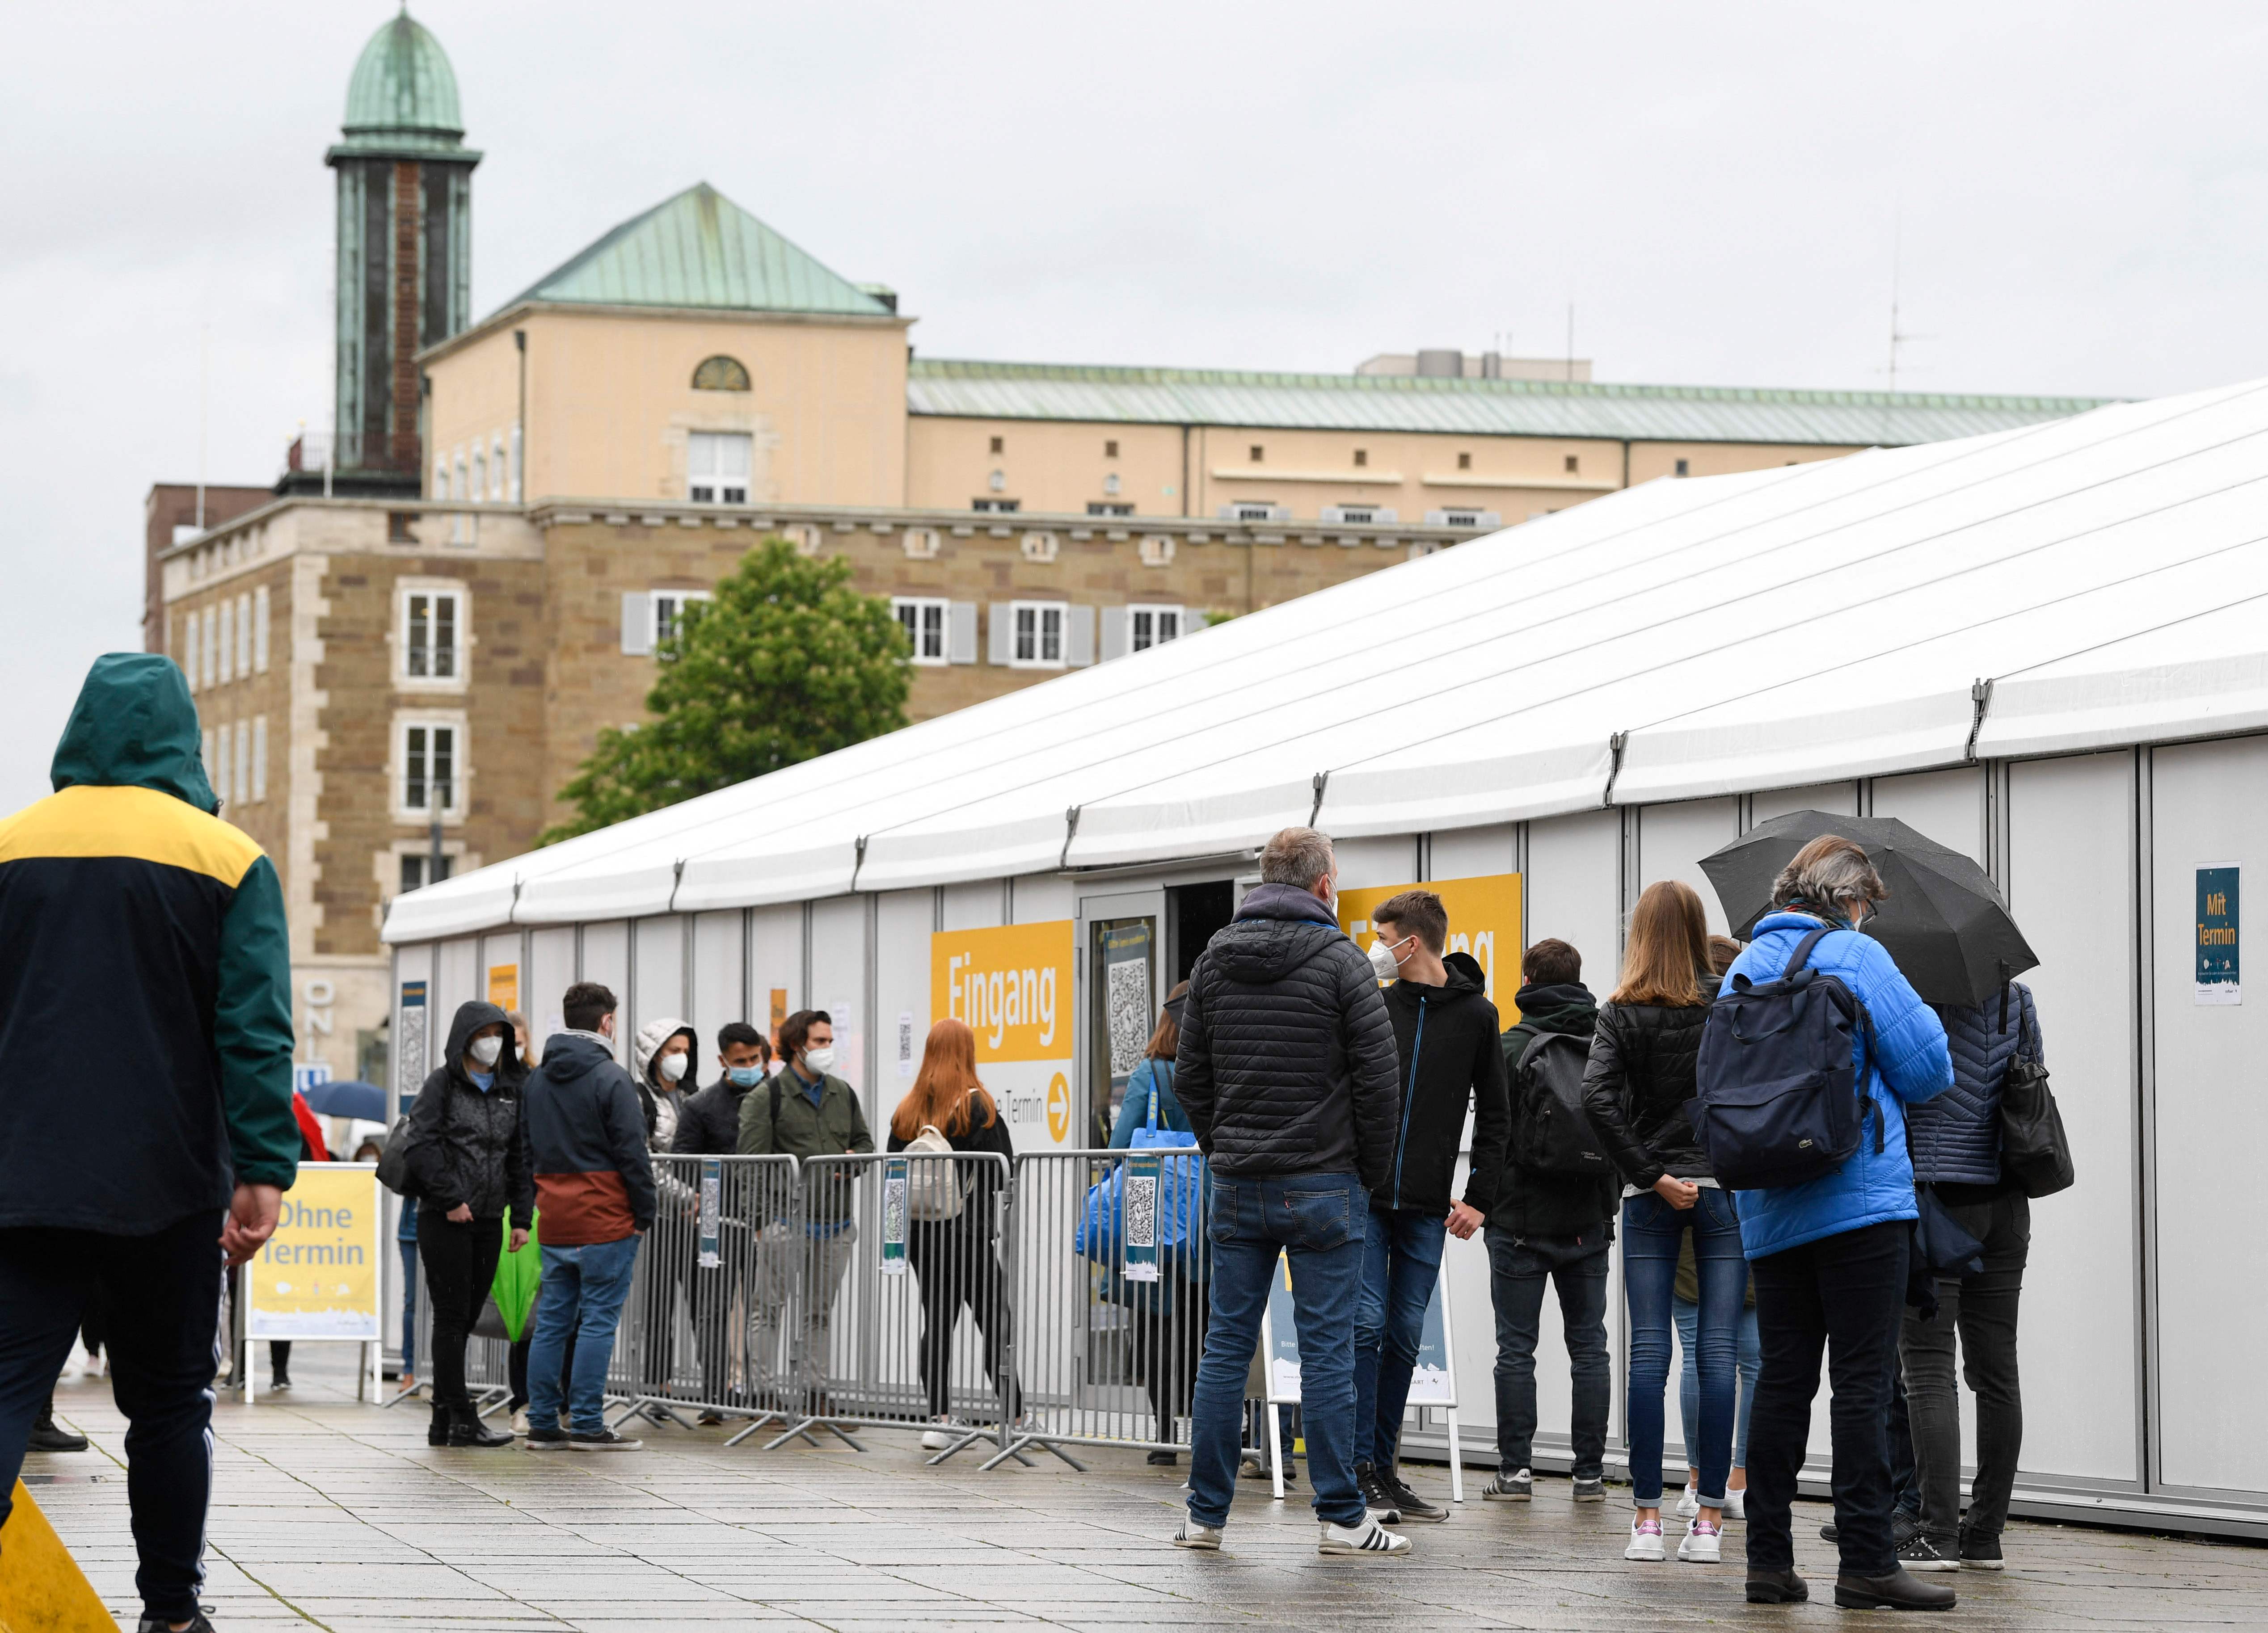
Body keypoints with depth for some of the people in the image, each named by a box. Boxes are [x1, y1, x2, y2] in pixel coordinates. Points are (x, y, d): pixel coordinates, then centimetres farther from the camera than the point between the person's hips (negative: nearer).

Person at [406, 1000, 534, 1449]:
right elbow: (422, 1147, -10)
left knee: (465, 1319, 6)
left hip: (489, 1221, 5)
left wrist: (522, 1217, 8)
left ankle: (444, 1424, 10)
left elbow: (521, 1157, 16)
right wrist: (451, 1200, -15)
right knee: (452, 1317, -6)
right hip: (443, 1220, -5)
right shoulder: (442, 1084, -2)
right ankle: (460, 1420, -7)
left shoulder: (513, 1089, 14)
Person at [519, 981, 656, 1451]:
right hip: (605, 1224, -7)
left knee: (552, 1320, 9)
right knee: (598, 1320, -4)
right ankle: (586, 1425, -5)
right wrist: (645, 1214, -4)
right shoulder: (610, 1078, -10)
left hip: (554, 1226, 7)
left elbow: (527, 1152, 16)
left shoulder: (538, 1080, 12)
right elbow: (632, 1153, -11)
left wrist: (539, 1202, 18)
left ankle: (542, 1424, 9)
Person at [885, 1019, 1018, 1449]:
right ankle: (1014, 1417, 4)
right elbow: (1004, 1170, -10)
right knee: (995, 1324, 2)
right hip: (969, 1232, -4)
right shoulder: (977, 1107, -8)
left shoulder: (907, 1111, 5)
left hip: (920, 1234, 5)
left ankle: (938, 1418, 3)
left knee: (937, 1322, 8)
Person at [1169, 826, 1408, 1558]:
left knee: (1226, 1346, 7)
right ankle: (1341, 1518, -1)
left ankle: (1206, 1514, 8)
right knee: (1327, 1351, -2)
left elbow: (1190, 1077, 10)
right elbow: (1379, 1080, -9)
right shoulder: (1341, 962, -7)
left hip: (1237, 1189, 4)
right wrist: (1372, 1171, 3)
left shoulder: (1213, 961, 8)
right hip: (1323, 1186, -4)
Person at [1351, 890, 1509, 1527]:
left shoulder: (1476, 1015, 4)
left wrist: (1479, 1198, 1)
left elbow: (1494, 1116, 8)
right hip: (1362, 1196, -1)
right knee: (1366, 1324, -8)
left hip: (1427, 1209, 1)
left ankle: (1384, 1469, 13)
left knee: (1405, 1336, 6)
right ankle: (1360, 1469, -6)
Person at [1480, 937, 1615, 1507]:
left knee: (1517, 1348, 1)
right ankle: (1591, 1471, 7)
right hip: (1588, 1222, 3)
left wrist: (1482, 1201, 3)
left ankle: (1515, 1468, -1)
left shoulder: (1512, 1046, -7)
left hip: (1522, 1219, -3)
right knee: (1589, 1346, 7)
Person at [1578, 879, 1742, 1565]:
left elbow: (1597, 1100, -12)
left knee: (1649, 1349, 3)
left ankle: (1647, 1518, 1)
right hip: (1725, 1185, 0)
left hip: (1650, 1197, 0)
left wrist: (1650, 1174, -9)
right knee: (1719, 1349, 1)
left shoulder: (1620, 1014, -1)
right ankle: (1710, 1520, -2)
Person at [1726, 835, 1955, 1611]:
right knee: (1862, 1381, -6)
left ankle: (1769, 1560, 8)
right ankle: (1866, 1561, -8)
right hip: (1860, 1198, -6)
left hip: (1769, 1214, 6)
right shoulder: (1853, 955, -5)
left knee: (1783, 1379, 9)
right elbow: (1927, 1070, -5)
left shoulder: (1743, 969, 15)